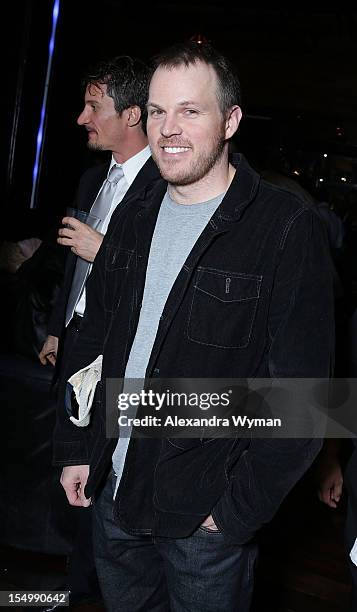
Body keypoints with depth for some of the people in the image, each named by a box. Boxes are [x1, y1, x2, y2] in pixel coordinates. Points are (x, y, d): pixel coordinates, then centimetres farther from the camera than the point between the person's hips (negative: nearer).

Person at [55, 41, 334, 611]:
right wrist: (76, 447, 9)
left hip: (205, 518, -5)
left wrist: (239, 508, -15)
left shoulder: (287, 228, -15)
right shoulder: (139, 217, 5)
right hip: (113, 495, 6)